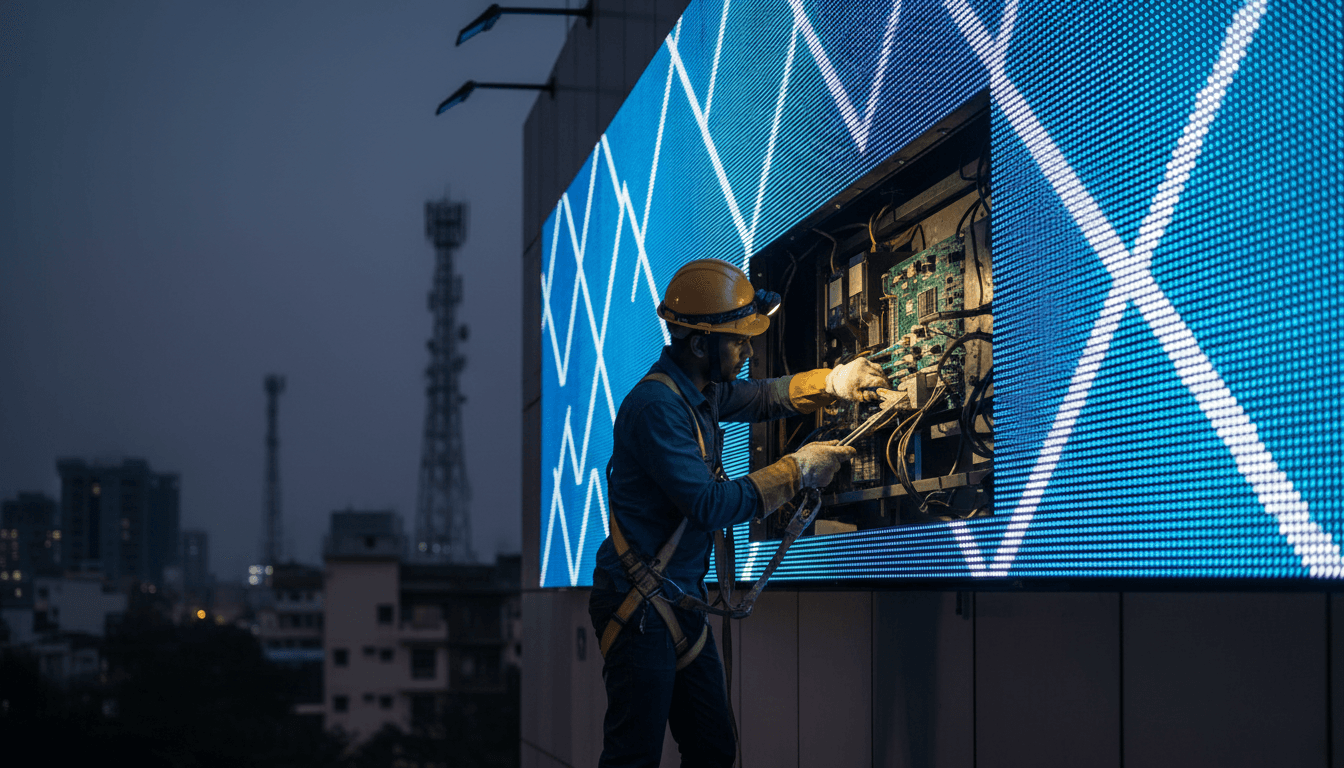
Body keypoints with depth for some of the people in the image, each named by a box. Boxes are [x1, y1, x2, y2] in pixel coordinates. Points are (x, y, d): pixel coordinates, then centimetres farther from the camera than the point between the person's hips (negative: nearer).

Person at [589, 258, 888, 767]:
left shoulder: (700, 391, 9)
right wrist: (797, 470, -15)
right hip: (640, 606, -10)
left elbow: (763, 396, 27)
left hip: (681, 601, 10)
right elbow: (710, 505, -24)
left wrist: (833, 383, 10)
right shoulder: (658, 405, -20)